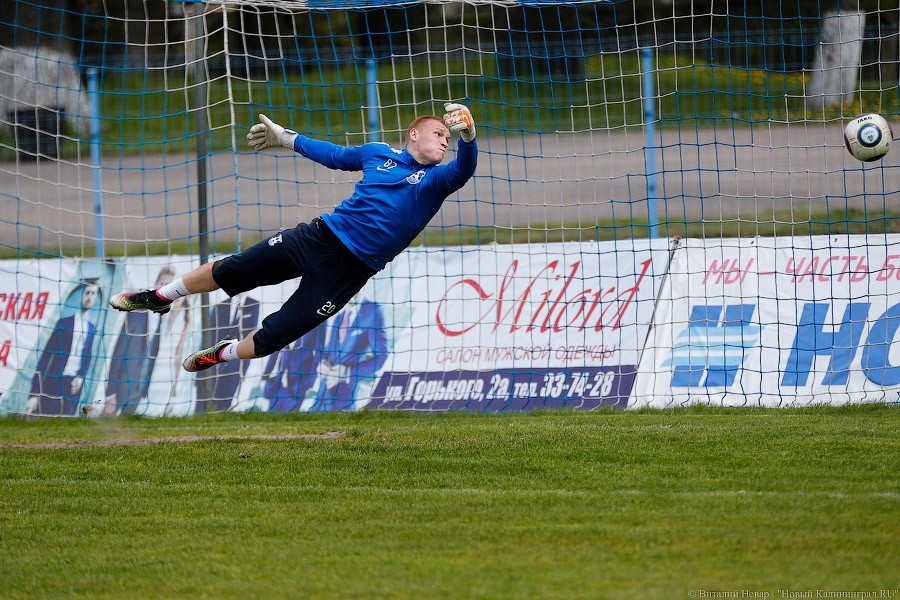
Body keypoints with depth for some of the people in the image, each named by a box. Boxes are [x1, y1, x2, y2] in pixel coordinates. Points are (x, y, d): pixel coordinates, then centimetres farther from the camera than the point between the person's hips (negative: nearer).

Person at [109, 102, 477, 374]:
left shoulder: (434, 180, -3)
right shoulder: (379, 153, 8)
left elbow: (463, 170, -25)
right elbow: (332, 155, 26)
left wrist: (466, 134, -46)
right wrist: (285, 138, 34)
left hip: (351, 269, -3)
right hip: (320, 236, 3)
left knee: (276, 334, -1)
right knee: (231, 270, 5)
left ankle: (221, 354, 29)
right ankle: (159, 298, 29)